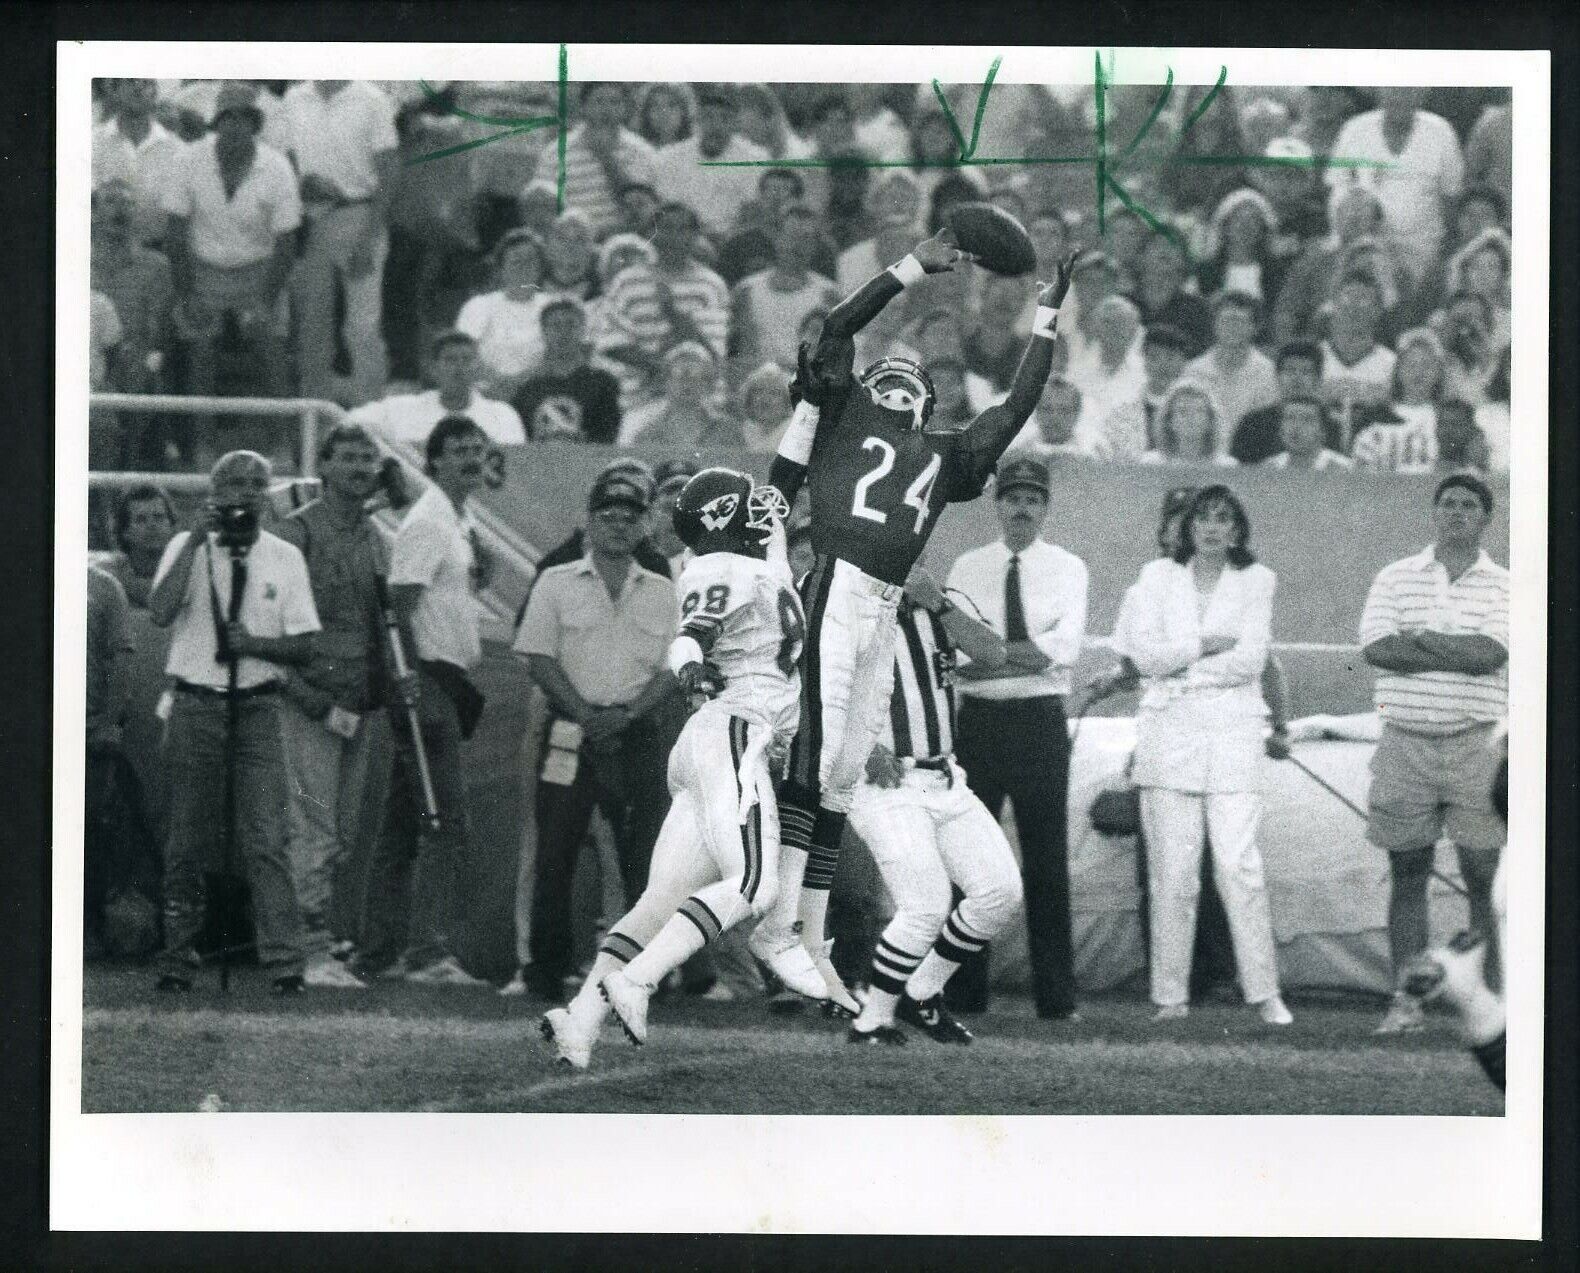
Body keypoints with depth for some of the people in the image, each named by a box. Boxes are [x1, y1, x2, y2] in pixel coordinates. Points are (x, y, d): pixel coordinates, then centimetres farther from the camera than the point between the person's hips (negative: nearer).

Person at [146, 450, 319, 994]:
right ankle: (178, 958, 12)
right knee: (187, 841, 3)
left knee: (265, 838, -9)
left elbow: (303, 644, 5)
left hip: (257, 706, 0)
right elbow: (160, 613, -14)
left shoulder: (285, 558, 7)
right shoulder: (187, 548, 4)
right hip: (195, 703, 0)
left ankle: (284, 960, -14)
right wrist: (196, 540, -16)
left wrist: (254, 643, -13)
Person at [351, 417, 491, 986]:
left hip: (450, 683, 10)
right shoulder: (426, 523, -12)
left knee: (401, 826, 12)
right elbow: (401, 607, -18)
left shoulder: (462, 521, 18)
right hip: (428, 681, -10)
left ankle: (379, 951, 16)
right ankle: (429, 951, -21)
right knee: (445, 822, -16)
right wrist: (413, 680, -24)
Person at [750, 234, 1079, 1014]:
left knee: (838, 780, 8)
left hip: (884, 613, 6)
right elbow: (838, 327, 4)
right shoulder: (842, 412, 14)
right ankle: (778, 925, -19)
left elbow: (1018, 406, 27)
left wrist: (1047, 316, 29)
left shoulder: (946, 456, 26)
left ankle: (811, 945, 11)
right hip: (831, 592, -6)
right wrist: (916, 268, 6)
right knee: (811, 759, -14)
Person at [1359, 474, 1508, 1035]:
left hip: (1475, 743, -1)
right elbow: (1376, 648, -7)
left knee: (1484, 876, -3)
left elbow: (1490, 654, -12)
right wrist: (1458, 654, -11)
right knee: (1407, 874, 3)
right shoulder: (1395, 578, 9)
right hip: (1405, 741, 1)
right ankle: (1405, 1001, 5)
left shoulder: (1503, 586, 5)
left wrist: (1420, 637, -6)